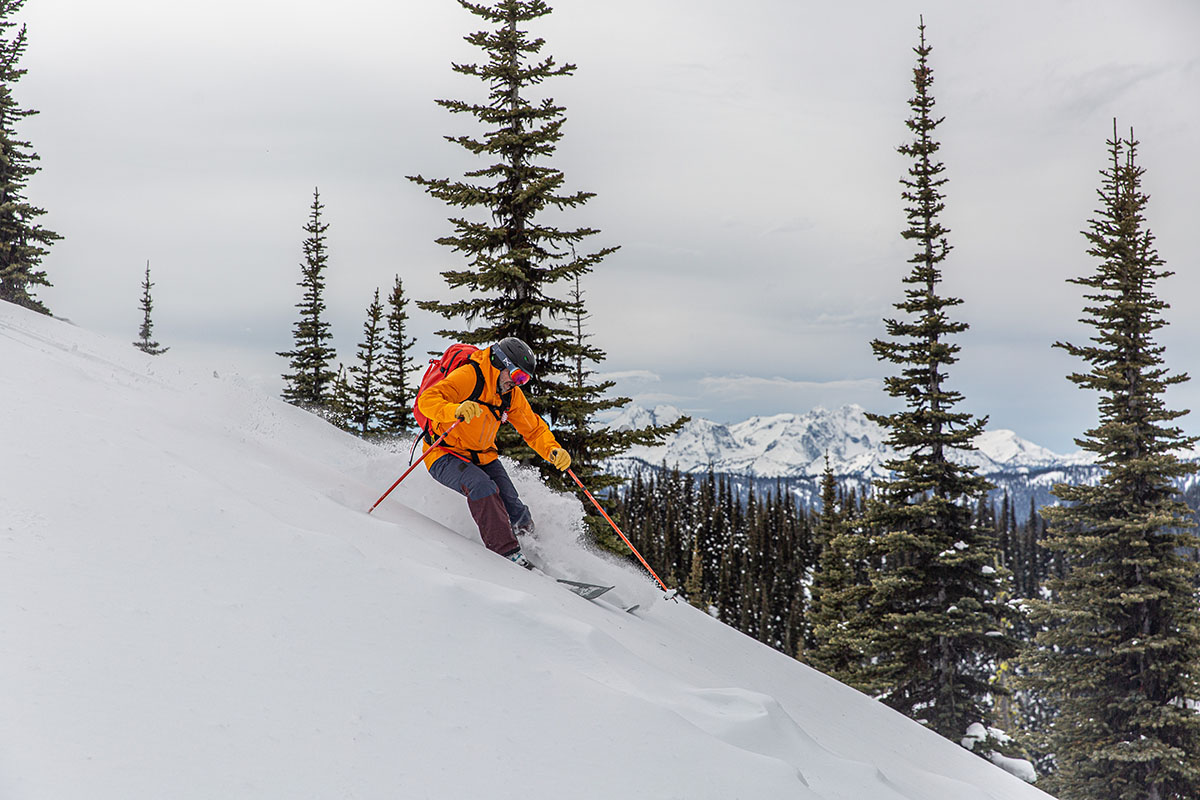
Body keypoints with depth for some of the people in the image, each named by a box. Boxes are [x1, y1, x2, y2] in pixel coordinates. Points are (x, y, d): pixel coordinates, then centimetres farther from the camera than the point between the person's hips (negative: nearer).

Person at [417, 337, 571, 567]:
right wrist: (456, 410, -51)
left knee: (516, 513, -12)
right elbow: (427, 399, -31)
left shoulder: (512, 395, 3)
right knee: (482, 487, -34)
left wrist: (553, 450, -11)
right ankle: (506, 551, -30)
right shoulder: (468, 377, -20)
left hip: (483, 456, 7)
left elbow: (534, 429, 10)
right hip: (446, 455, -7)